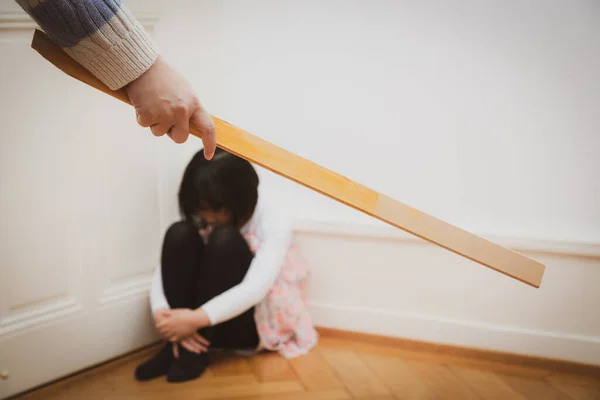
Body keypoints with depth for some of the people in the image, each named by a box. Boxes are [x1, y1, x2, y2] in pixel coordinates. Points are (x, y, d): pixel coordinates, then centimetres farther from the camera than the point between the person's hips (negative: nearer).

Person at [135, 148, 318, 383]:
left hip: (253, 324, -4)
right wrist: (162, 315, -30)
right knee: (179, 233, -21)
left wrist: (197, 320, -38)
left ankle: (194, 351, -26)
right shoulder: (197, 221, -2)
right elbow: (162, 272, -10)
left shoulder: (273, 224, -16)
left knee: (225, 238, -29)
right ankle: (175, 345, -20)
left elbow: (254, 289, -29)